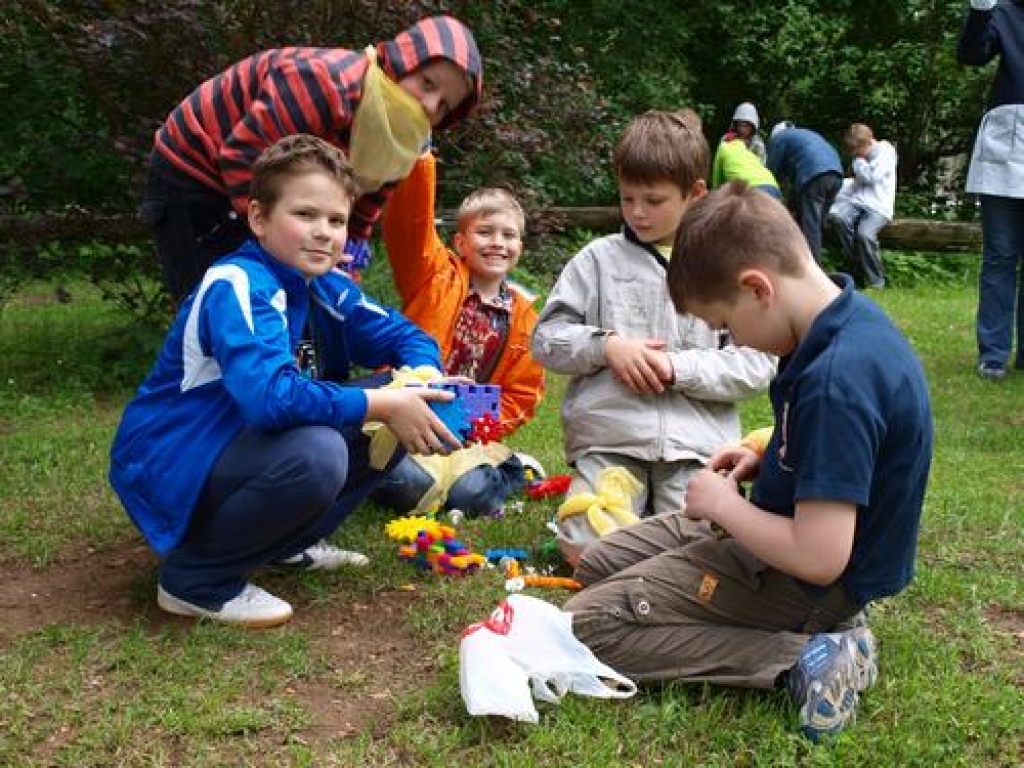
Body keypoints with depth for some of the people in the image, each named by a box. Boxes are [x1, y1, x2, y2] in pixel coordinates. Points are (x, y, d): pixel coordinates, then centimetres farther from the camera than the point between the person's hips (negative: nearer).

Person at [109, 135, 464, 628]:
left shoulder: (323, 286, 0)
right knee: (316, 455, -34)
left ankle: (290, 543, 11)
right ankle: (194, 579, -12)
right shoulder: (238, 286, -24)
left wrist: (422, 384, -16)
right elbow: (270, 396, -39)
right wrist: (384, 405, -31)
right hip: (165, 470, -8)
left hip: (238, 449, 8)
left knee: (377, 431, 1)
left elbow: (403, 335, 8)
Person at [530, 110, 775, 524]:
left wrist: (677, 367, -12)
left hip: (696, 444, 0)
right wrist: (606, 345, -9)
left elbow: (756, 364, 0)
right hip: (608, 441, 0)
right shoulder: (599, 258, 9)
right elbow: (546, 338, 8)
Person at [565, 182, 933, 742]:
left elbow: (820, 558, -32)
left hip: (812, 583, -10)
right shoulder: (847, 317, -2)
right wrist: (767, 459, 3)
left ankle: (799, 660, -12)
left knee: (588, 624, -12)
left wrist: (723, 504, -16)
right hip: (791, 525, 10)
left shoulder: (835, 381, -32)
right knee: (598, 565, 16)